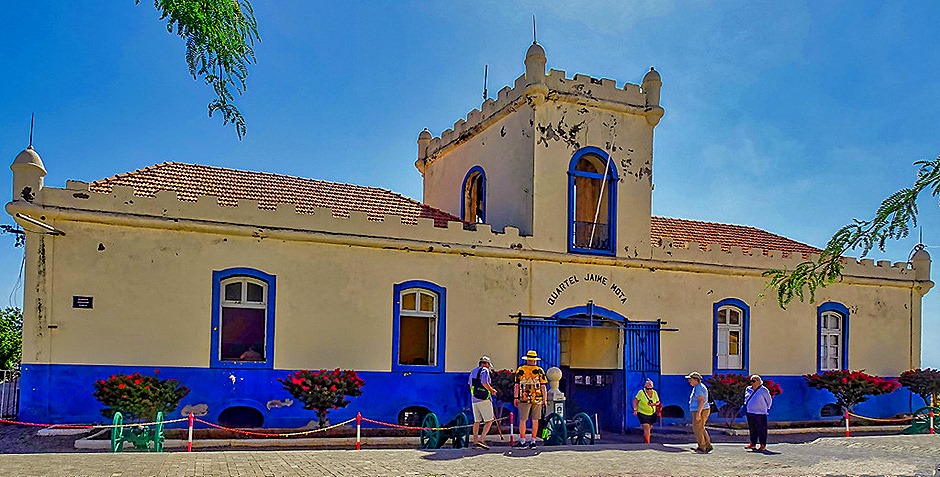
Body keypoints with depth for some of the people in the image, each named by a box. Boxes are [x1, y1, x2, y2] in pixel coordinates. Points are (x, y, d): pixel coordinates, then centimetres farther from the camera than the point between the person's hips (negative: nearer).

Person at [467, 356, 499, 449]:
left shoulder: (473, 371, 18)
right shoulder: (484, 370, -6)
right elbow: (484, 383, -19)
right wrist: (492, 390, -3)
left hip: (474, 400, 8)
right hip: (484, 399, -8)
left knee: (476, 421, 12)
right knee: (489, 421, -4)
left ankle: (475, 441, 11)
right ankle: (481, 440, -16)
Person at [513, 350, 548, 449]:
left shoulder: (520, 370, 0)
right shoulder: (539, 371, 1)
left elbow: (516, 386, -1)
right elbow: (543, 387, 0)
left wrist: (515, 398, 4)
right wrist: (544, 399, 7)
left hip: (524, 399, -1)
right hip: (537, 399, 1)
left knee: (522, 420, 6)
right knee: (535, 420, 8)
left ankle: (522, 441, 8)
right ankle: (533, 442, 10)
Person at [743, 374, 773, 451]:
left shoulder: (763, 390, -6)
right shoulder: (748, 389, 10)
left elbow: (769, 400, 3)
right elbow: (746, 399, 25)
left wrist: (767, 408, 5)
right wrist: (745, 406, 16)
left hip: (760, 413, -6)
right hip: (750, 413, 6)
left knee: (761, 429, -2)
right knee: (752, 429, 11)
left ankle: (763, 445, 4)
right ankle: (753, 443, 21)